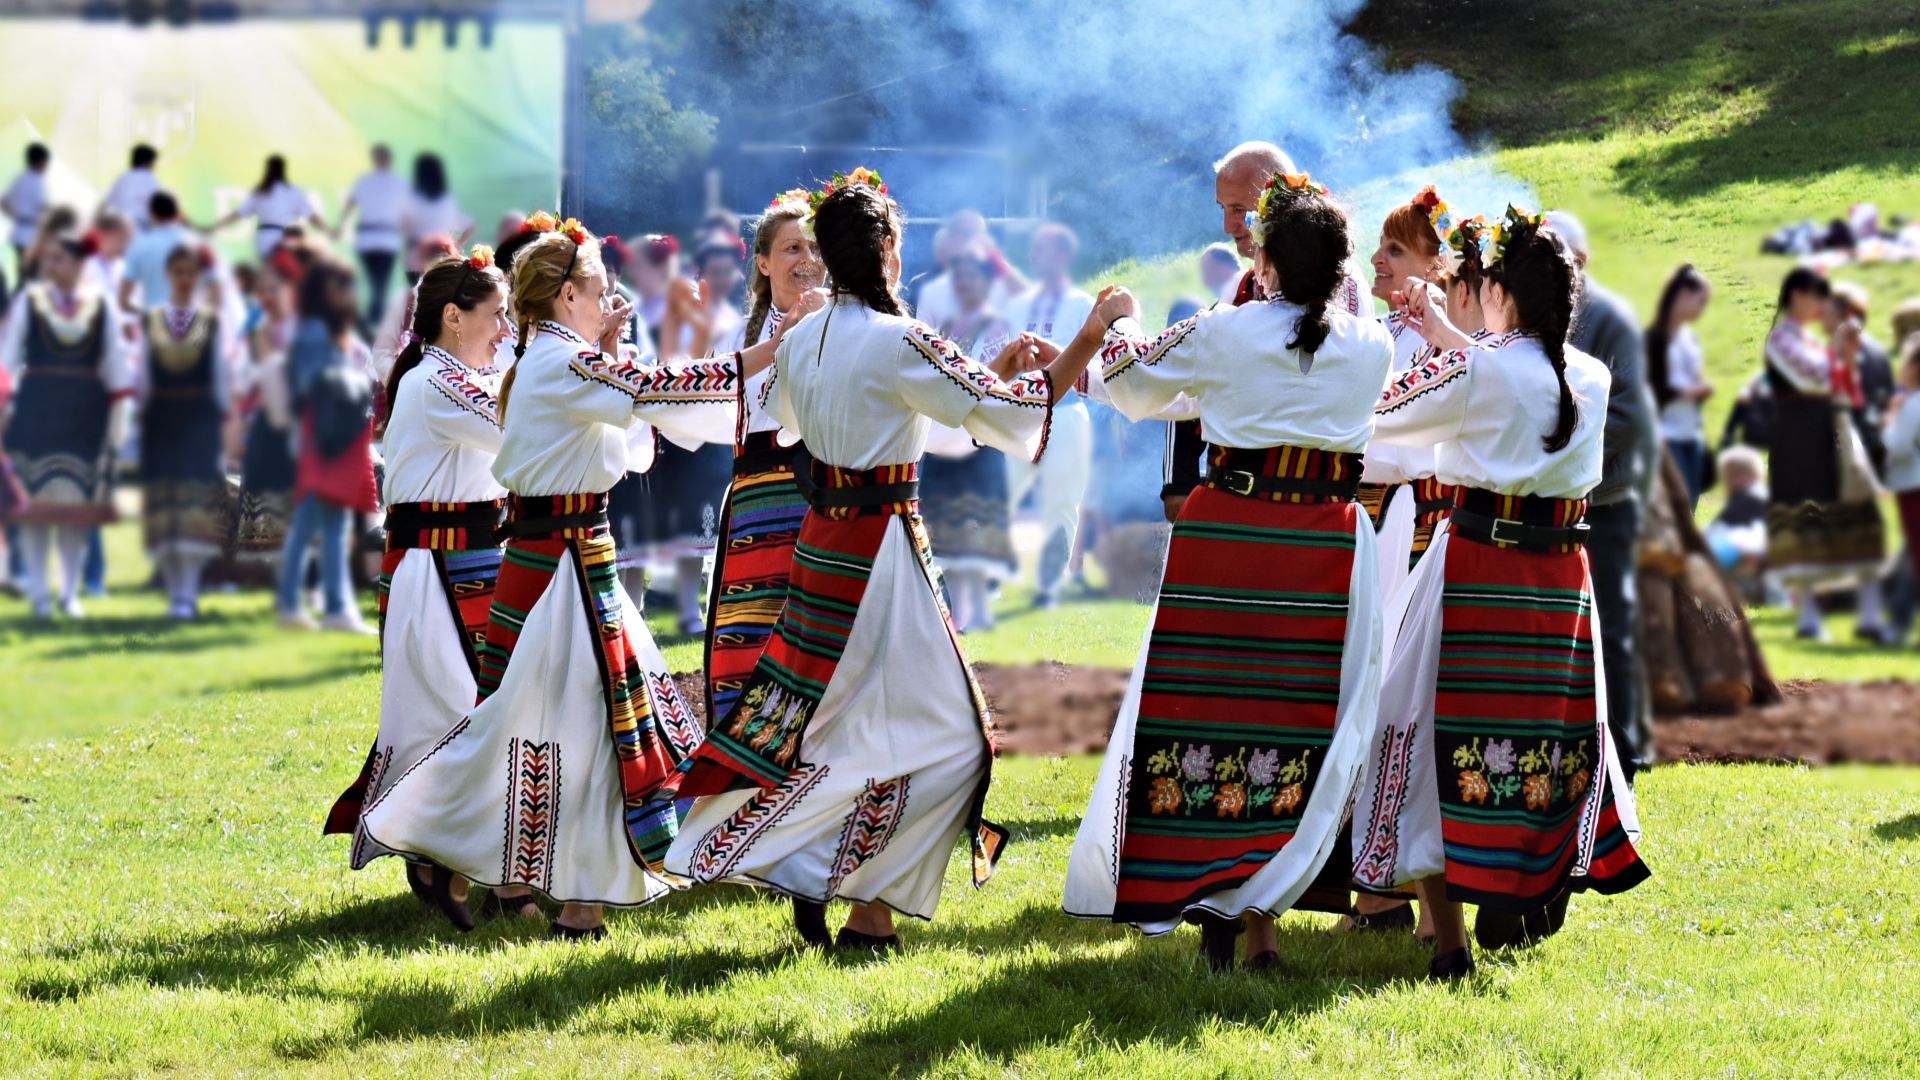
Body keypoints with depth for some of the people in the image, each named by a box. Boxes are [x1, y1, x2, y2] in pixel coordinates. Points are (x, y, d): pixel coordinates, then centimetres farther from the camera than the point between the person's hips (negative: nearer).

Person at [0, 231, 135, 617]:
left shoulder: (99, 305, 5)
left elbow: (116, 362, 9)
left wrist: (120, 411, 6)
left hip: (84, 414, 1)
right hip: (36, 410, -1)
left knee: (78, 504, 3)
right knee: (35, 502, -1)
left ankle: (70, 592, 11)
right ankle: (38, 591, 6)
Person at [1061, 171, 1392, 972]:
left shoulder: (1222, 335, -5)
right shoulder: (1372, 348, 1)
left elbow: (1131, 386, 10)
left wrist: (1119, 324, 32)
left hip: (1223, 541, -2)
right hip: (1327, 545, 2)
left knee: (1206, 710, 7)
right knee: (1300, 727, 5)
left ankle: (1204, 901, 6)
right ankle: (1259, 912, 2)